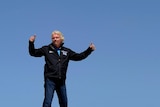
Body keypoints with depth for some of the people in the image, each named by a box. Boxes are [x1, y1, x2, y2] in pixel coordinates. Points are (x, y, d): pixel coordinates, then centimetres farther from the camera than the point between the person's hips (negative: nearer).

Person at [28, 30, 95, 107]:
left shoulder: (67, 51, 14)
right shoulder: (46, 49, 7)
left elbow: (79, 56, 17)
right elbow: (33, 53, 7)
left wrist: (89, 50, 11)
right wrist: (31, 43, -9)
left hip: (61, 81, 4)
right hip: (50, 80, -4)